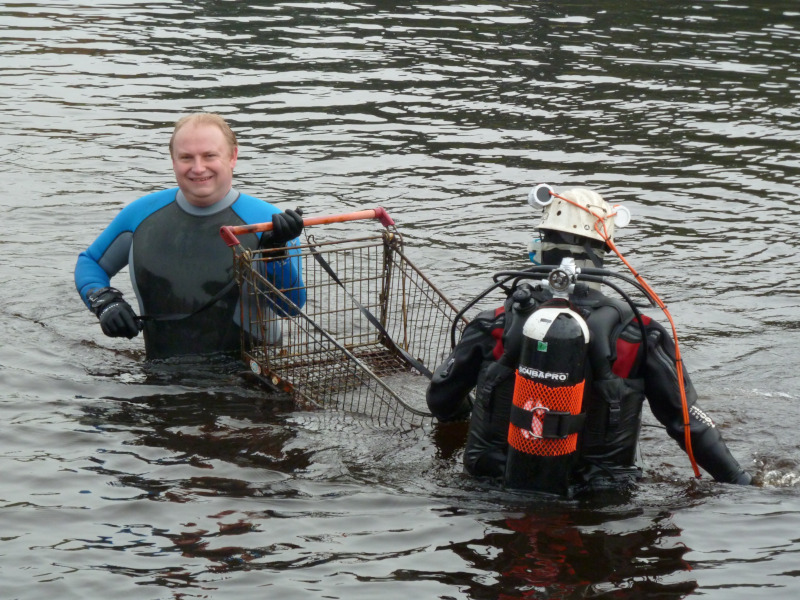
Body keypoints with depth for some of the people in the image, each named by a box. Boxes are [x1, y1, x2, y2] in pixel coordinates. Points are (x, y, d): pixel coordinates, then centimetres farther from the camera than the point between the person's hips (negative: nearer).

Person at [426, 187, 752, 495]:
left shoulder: (497, 324, -7)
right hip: (594, 499, -1)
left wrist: (468, 412, 29)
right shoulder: (635, 333, -9)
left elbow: (441, 400, 5)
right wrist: (739, 479, 5)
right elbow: (686, 418, -5)